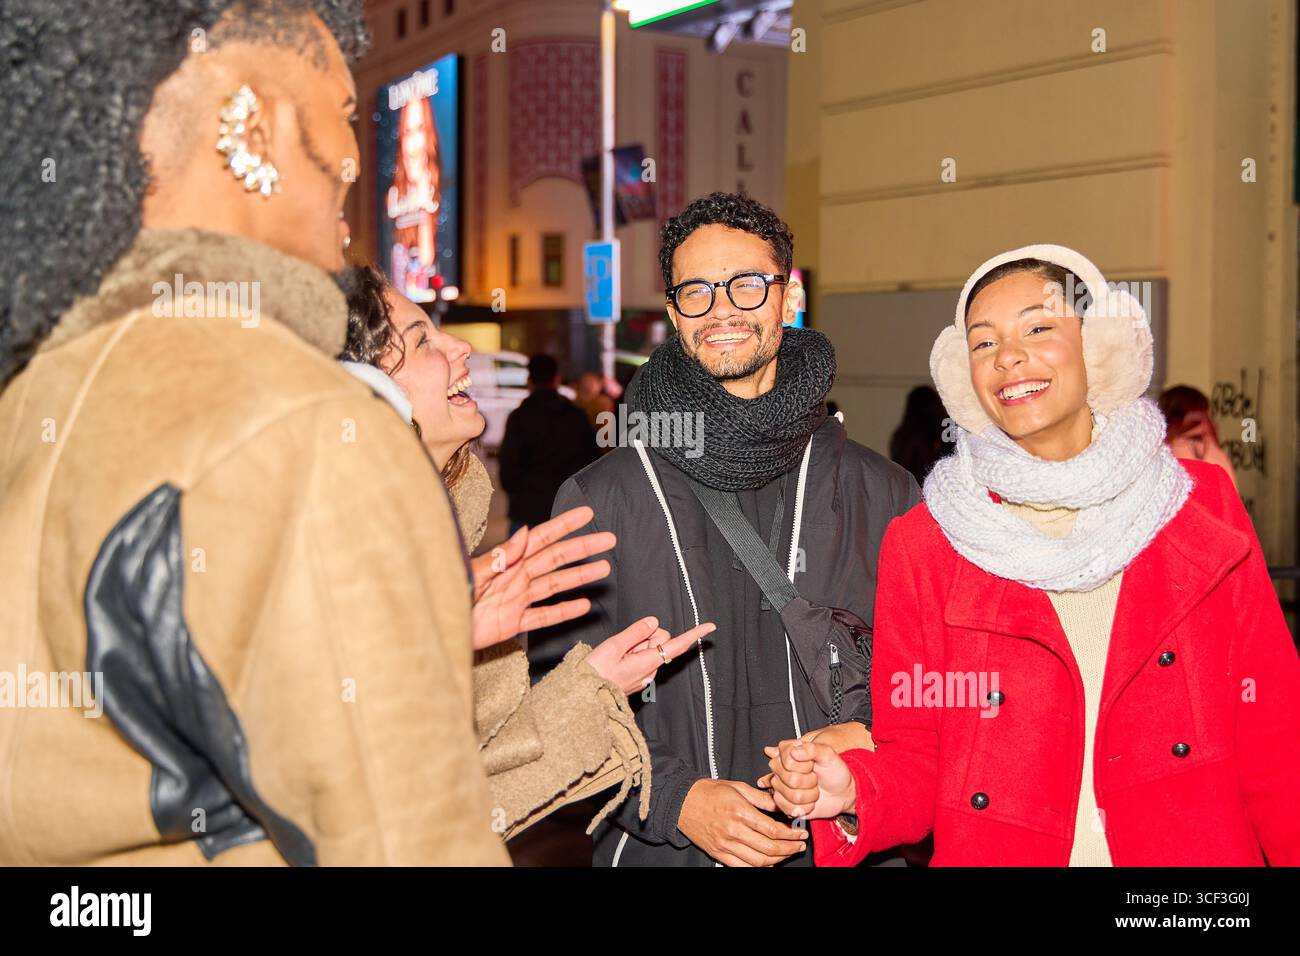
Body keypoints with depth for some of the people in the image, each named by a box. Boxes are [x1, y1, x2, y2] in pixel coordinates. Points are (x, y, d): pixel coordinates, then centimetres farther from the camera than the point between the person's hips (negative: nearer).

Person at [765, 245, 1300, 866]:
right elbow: (915, 761, -3)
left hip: (1197, 850, 1)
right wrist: (851, 794, -22)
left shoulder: (1202, 508, -4)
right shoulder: (922, 543, -6)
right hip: (992, 851, -1)